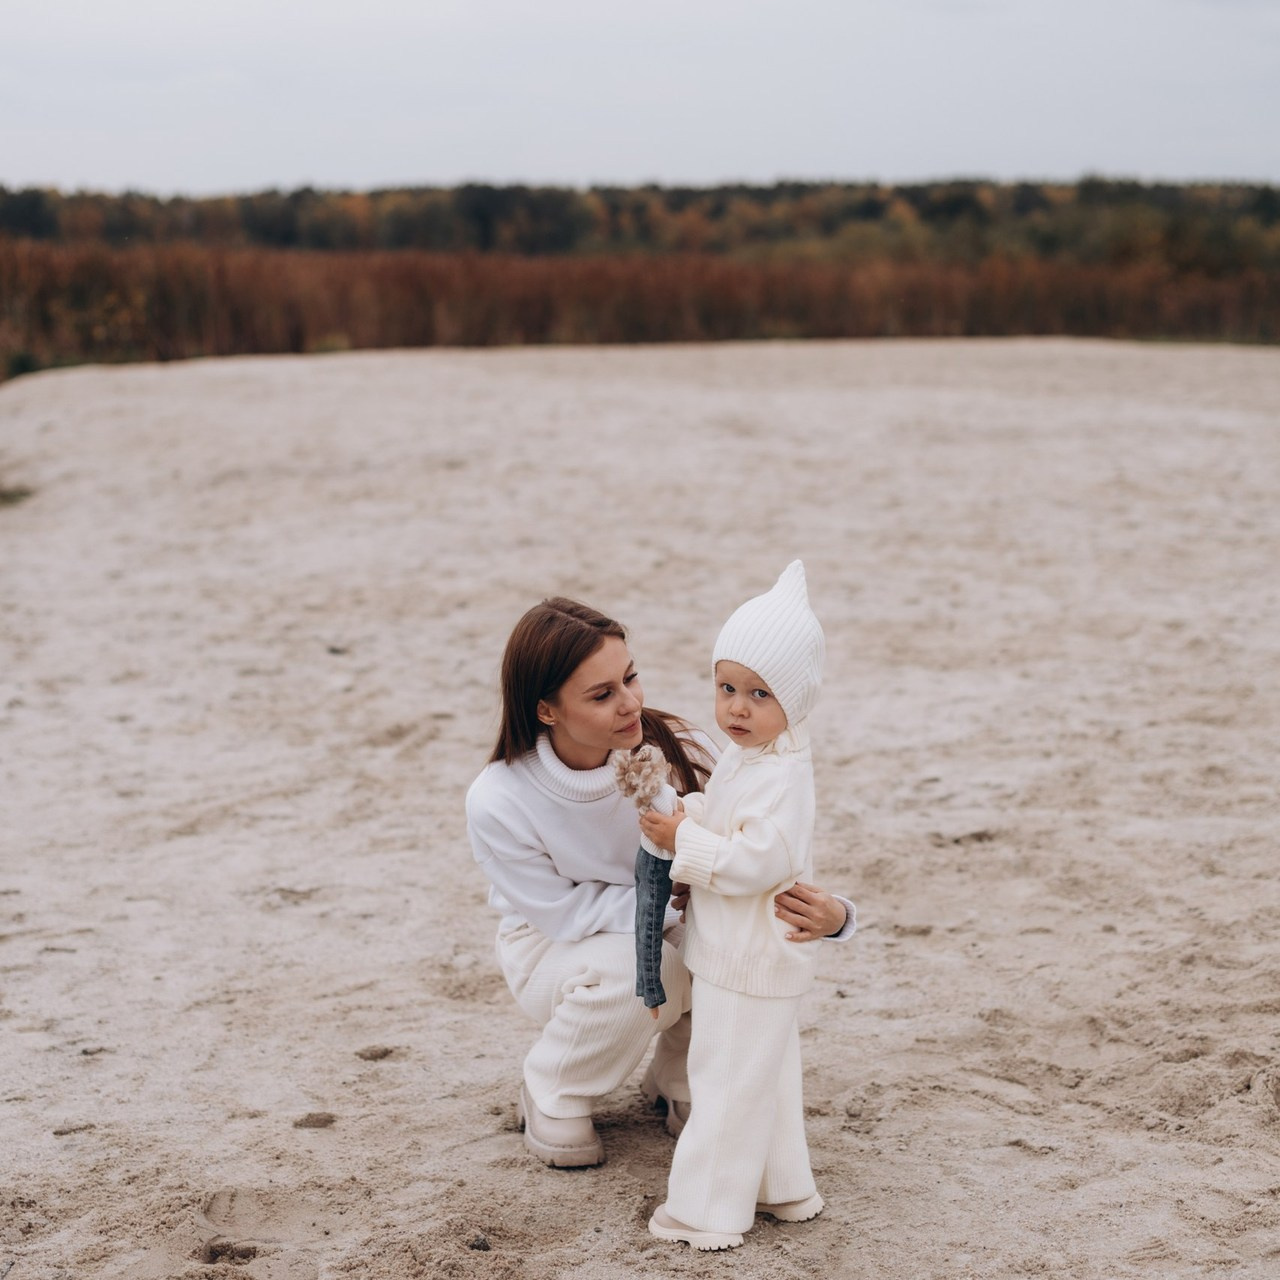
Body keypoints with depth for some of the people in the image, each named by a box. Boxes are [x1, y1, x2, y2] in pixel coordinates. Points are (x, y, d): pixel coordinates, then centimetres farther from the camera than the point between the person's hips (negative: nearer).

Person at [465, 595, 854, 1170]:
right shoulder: (497, 803, -30)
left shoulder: (677, 749, -25)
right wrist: (675, 899, -33)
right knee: (637, 971, -37)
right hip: (553, 945, -3)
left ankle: (676, 1081, 2)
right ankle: (550, 1099, -4)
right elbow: (566, 912, -20)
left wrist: (829, 913, -43)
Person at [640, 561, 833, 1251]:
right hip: (733, 953, 10)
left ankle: (709, 1210, 11)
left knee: (731, 1079, 0)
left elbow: (757, 860, -30)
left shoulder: (783, 778, -24)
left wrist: (684, 842, -23)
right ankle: (782, 1188, 34)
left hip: (753, 961, -10)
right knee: (763, 1074, 21)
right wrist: (679, 810, 3)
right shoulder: (738, 759, 7)